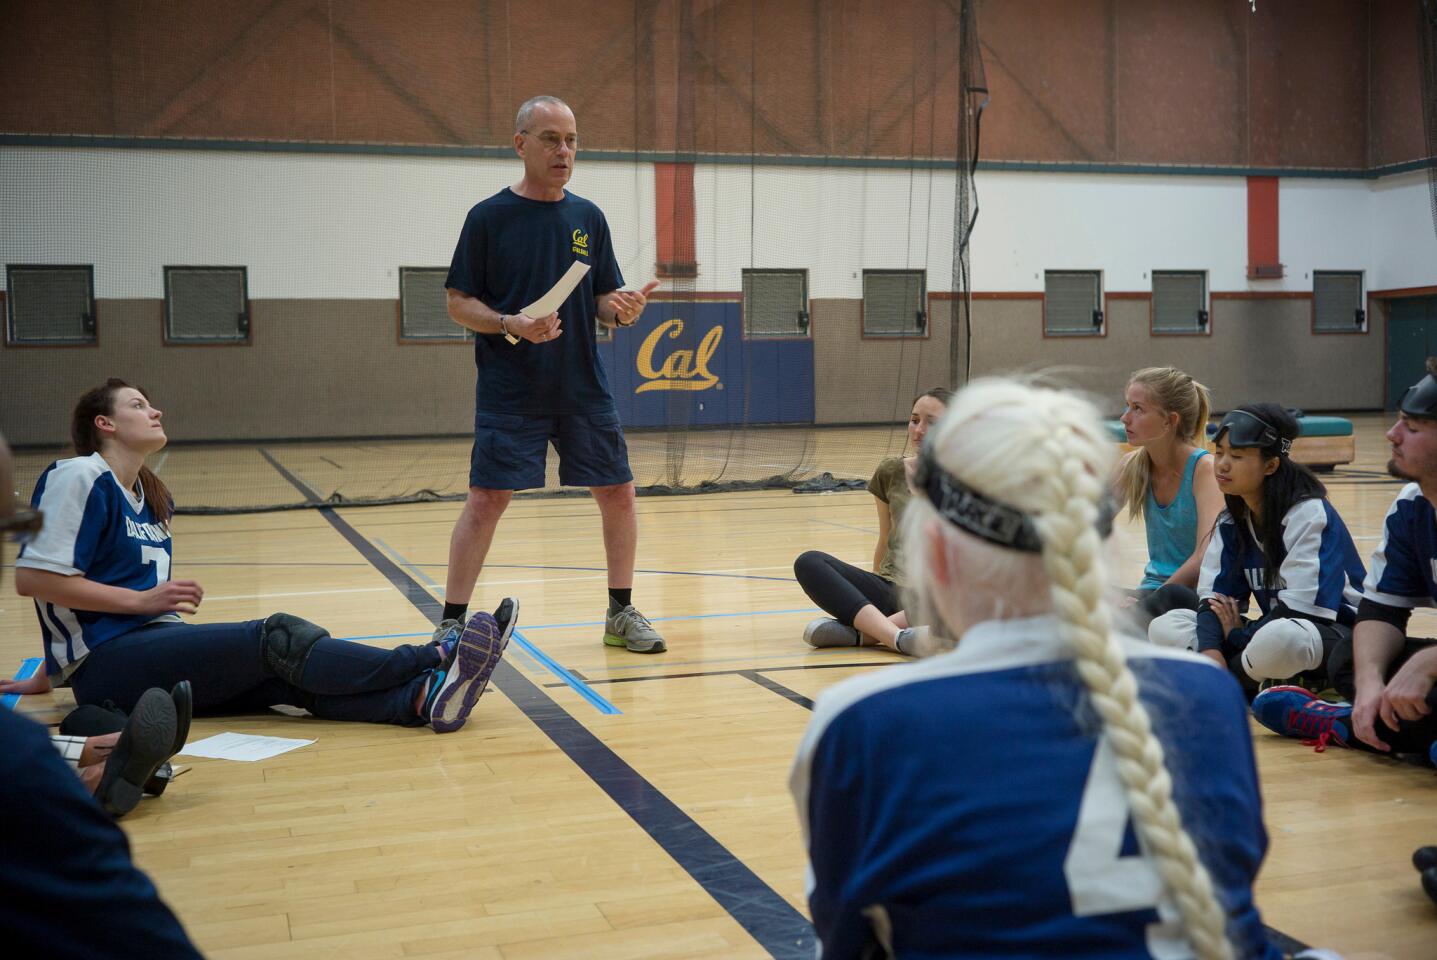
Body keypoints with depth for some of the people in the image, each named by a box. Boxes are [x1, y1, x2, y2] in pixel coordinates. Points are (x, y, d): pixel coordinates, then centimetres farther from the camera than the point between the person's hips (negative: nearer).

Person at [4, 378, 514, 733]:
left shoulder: (149, 497, 21)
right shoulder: (80, 478, -6)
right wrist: (141, 600, -13)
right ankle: (430, 661, -33)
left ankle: (421, 699, -43)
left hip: (154, 646, 7)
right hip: (104, 664, -7)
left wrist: (48, 677, 34)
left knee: (288, 676, -21)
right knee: (278, 639, -25)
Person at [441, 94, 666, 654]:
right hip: (509, 393, -4)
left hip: (583, 390, 4)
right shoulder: (489, 217, -2)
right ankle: (451, 624, 4)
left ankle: (621, 613, 20)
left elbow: (604, 302, 12)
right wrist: (510, 324, -20)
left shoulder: (588, 218, 9)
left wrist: (623, 309, -11)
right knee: (487, 499, -7)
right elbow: (459, 303, -2)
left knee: (618, 493, 4)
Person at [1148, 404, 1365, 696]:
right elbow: (1214, 596, -2)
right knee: (1165, 627, -8)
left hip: (1337, 634, -7)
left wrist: (1238, 636, -11)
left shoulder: (1309, 513, -16)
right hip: (1269, 630, 7)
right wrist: (1210, 650, -21)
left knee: (1278, 639, -42)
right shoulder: (1233, 520, 5)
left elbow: (1302, 609, -22)